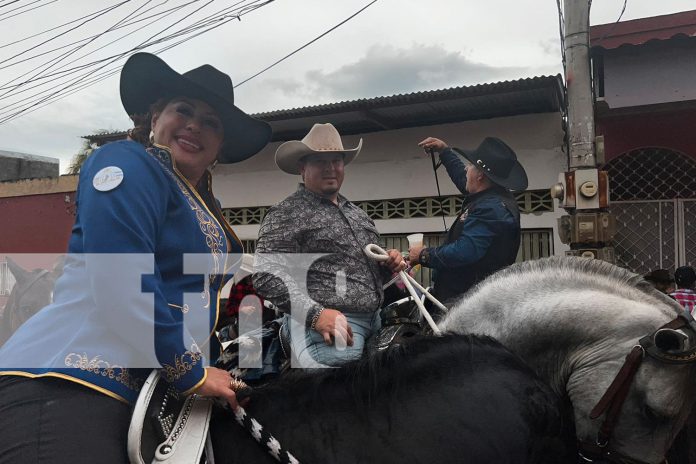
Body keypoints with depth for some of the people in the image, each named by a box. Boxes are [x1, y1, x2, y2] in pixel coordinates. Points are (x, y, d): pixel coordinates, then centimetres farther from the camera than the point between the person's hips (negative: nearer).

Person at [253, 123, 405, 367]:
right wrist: (316, 314, -26)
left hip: (375, 323, 8)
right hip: (328, 327, -7)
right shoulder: (285, 214, -5)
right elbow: (268, 276, -16)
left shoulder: (358, 213, 20)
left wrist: (389, 265, 6)